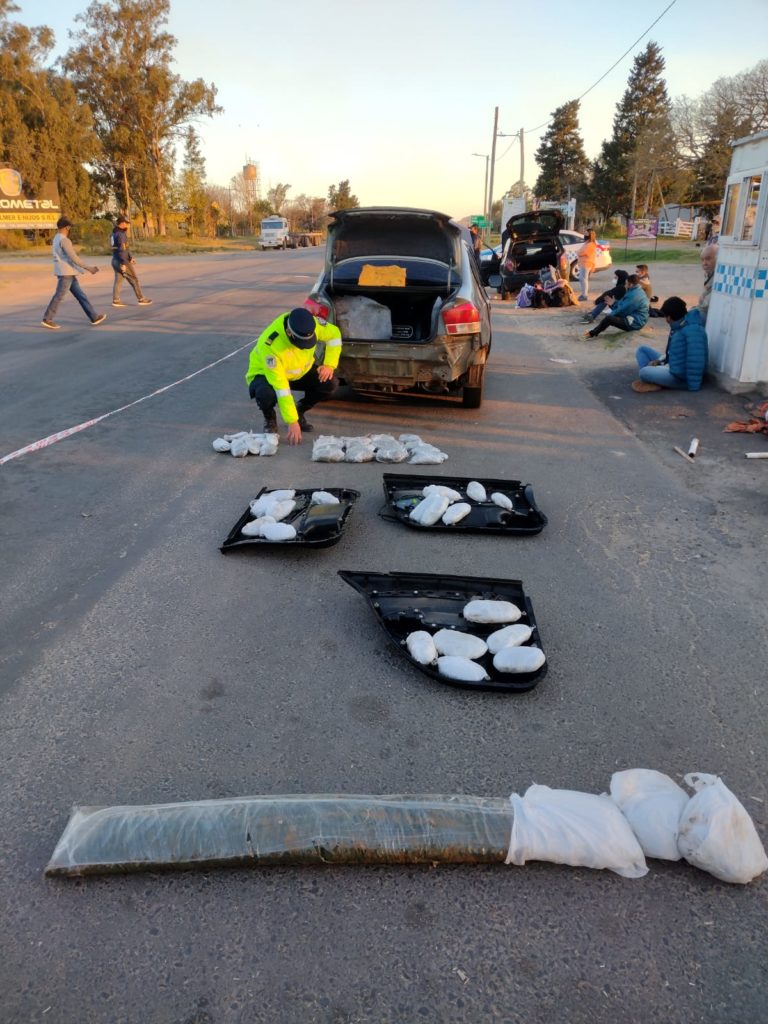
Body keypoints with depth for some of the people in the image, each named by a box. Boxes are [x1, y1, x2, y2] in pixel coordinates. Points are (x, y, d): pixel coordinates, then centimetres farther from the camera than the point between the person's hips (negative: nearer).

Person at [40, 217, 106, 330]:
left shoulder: (56, 238, 16)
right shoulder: (63, 240, -15)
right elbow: (73, 257, -21)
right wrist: (88, 268, -17)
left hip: (68, 273, 10)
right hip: (66, 273, -10)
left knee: (80, 295, 10)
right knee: (59, 296, -6)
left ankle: (94, 317, 13)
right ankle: (47, 319, -2)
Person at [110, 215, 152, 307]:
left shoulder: (115, 233, 14)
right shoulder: (121, 234, -17)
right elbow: (121, 250, -22)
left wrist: (130, 257, 28)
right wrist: (123, 264, -24)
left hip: (115, 260, 9)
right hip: (122, 261, -9)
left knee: (118, 280, 9)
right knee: (134, 279, 0)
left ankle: (116, 300, 5)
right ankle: (141, 299, 5)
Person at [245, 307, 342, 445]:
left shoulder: (308, 324, -26)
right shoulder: (269, 345, -39)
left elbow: (333, 334, -5)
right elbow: (280, 387, -39)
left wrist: (329, 365, -16)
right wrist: (292, 422, -38)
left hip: (300, 371, 5)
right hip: (265, 373, -5)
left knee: (329, 384, -20)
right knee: (266, 394, -39)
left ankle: (300, 411, 6)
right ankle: (269, 418, -3)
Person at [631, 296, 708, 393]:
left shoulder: (693, 329, -23)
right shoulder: (678, 326, 8)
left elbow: (696, 359, -29)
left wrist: (693, 385, -29)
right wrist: (659, 360, 5)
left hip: (681, 377, -11)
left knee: (644, 372, -32)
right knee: (642, 349, 11)